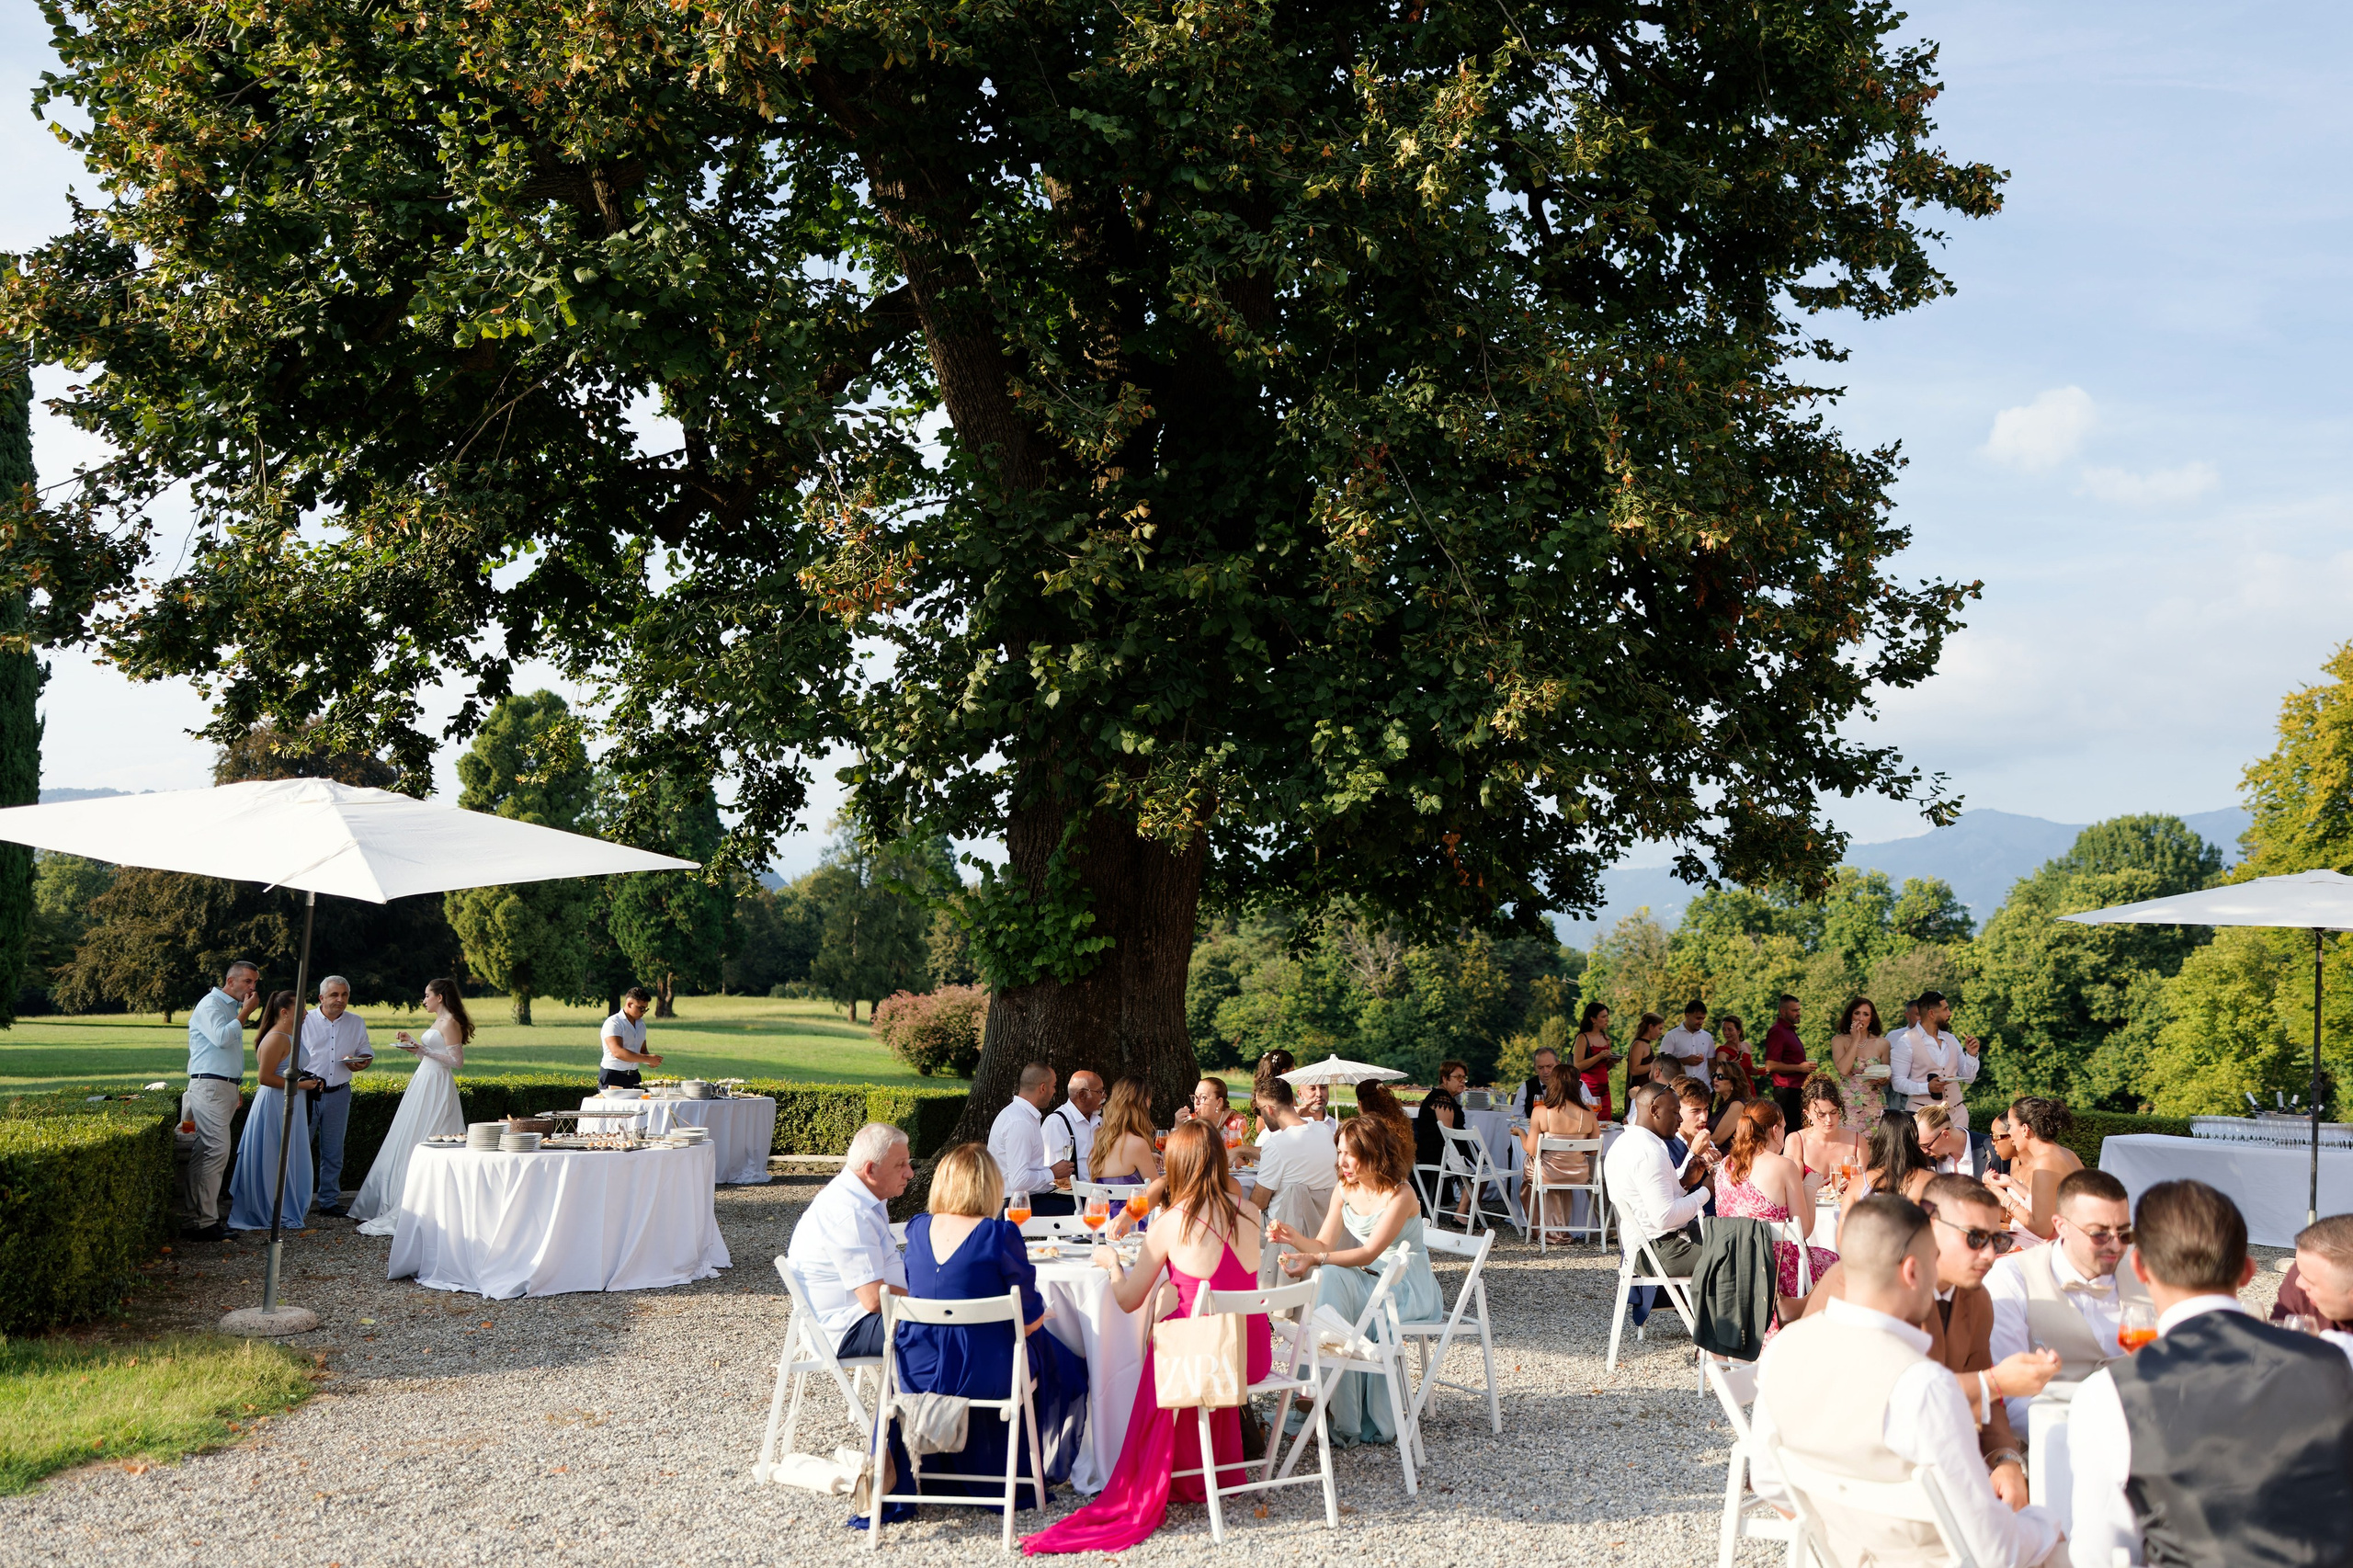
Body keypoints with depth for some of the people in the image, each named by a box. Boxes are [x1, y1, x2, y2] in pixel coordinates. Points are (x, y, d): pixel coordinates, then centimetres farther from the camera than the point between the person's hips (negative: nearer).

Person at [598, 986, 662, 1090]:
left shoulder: (641, 1024, 14)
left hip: (634, 1077, 7)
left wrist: (650, 1061, 0)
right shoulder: (613, 1023, -10)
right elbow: (617, 1052, -22)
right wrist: (647, 1059, -25)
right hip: (612, 1077, -6)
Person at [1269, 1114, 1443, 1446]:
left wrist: (1316, 1260, -35)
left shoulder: (1399, 1194, -18)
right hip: (1370, 1281, 6)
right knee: (1327, 1279, -25)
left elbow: (1369, 1253, -25)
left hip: (1408, 1288, -6)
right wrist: (1292, 1236, -21)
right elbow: (1324, 1245, -1)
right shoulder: (1346, 1190, 4)